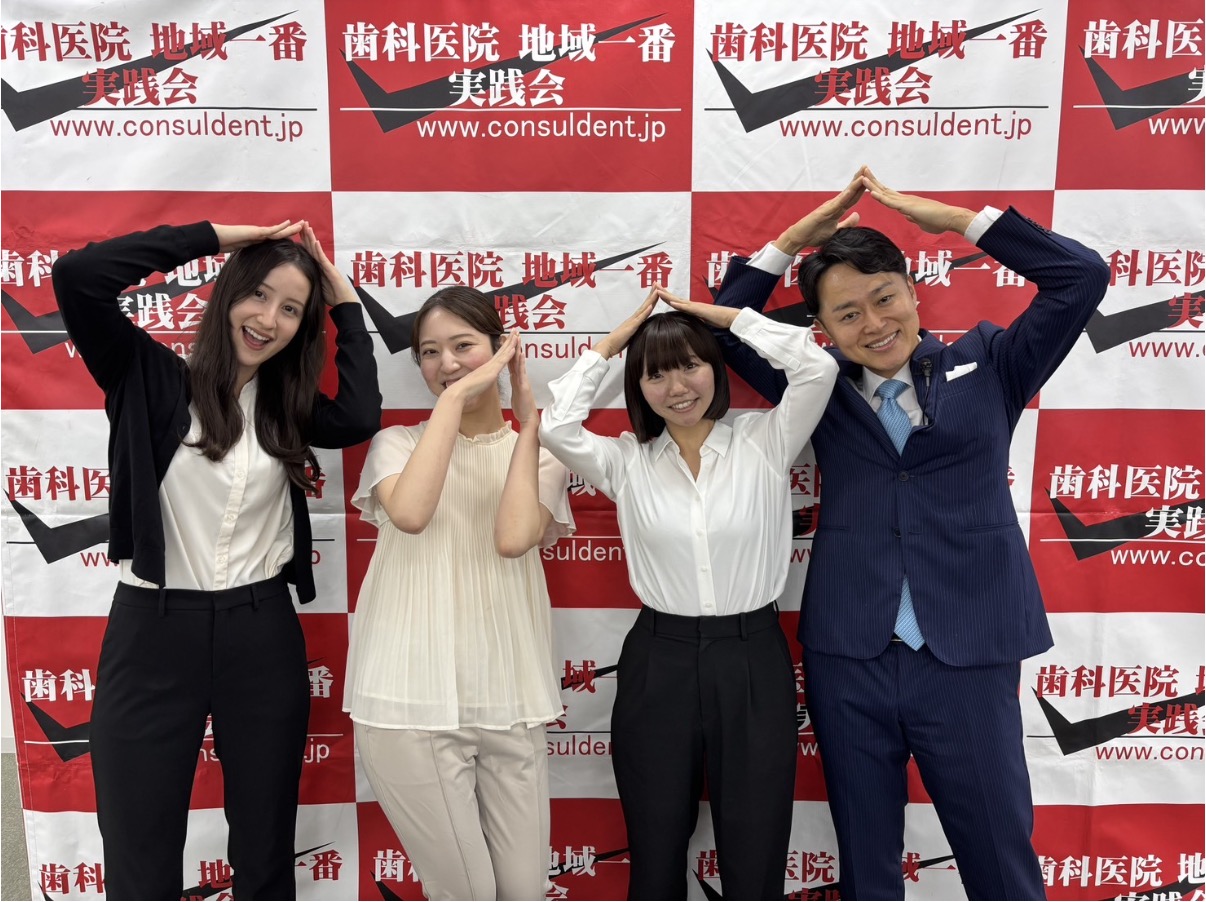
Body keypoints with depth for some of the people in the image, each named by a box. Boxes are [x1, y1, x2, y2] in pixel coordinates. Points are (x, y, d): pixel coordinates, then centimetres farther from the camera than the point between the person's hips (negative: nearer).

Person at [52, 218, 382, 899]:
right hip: (153, 632, -2)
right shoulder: (152, 380, -1)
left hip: (262, 634, 3)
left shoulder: (287, 406, 8)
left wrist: (344, 300, -3)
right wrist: (216, 237, -9)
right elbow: (77, 276, -16)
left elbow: (360, 417, -11)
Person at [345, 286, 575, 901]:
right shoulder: (398, 443, 5)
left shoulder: (539, 454, 8)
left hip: (507, 701, 2)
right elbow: (408, 513, -20)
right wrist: (455, 398, -15)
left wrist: (529, 419, -7)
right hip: (411, 700, -2)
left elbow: (514, 538, -14)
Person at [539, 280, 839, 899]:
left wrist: (726, 315, -3)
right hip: (658, 664, 1)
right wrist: (612, 342, -2)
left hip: (753, 661, -1)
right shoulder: (626, 461, 2)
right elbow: (554, 425, -12)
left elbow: (817, 368, -13)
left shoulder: (765, 441, 0)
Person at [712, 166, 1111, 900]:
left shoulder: (986, 367, 5)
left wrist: (948, 217, -1)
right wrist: (797, 236, 4)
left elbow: (1082, 278, -1)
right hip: (847, 662, 2)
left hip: (969, 662, -1)